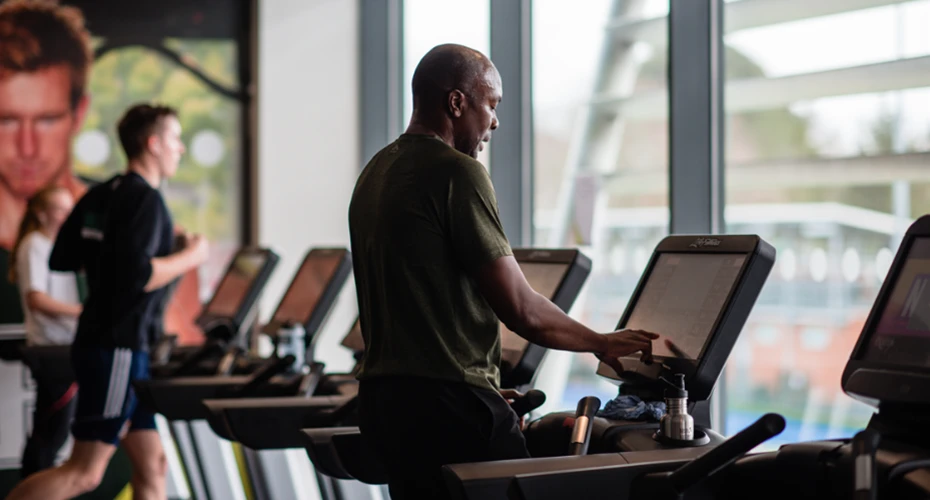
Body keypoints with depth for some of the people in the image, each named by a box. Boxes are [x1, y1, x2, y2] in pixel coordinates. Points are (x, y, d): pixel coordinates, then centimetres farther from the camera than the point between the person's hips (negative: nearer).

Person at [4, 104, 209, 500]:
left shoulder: (99, 196, 12)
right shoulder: (144, 200, -14)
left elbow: (60, 259, 15)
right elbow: (138, 276, -25)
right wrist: (189, 257, -10)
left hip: (100, 343, 10)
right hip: (117, 348, -10)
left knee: (152, 464, 10)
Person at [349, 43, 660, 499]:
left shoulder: (373, 175, 15)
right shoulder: (457, 173, -13)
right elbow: (520, 310, -15)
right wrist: (600, 343, 1)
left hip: (380, 397, 9)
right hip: (448, 405, -9)